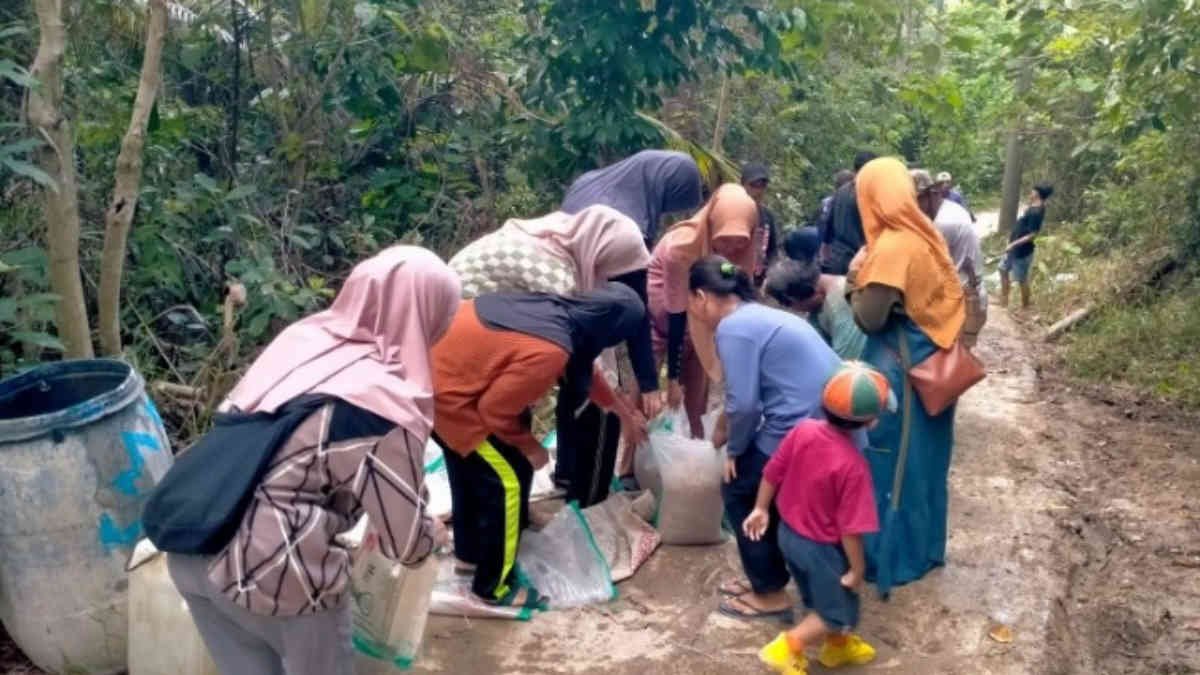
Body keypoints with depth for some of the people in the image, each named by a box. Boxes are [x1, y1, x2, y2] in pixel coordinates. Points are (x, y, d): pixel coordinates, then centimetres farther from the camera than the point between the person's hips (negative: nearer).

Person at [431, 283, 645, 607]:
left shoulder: (555, 308, 0)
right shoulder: (549, 351, -28)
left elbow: (579, 367, 20)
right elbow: (495, 410, -20)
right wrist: (529, 447, -3)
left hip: (440, 362, 10)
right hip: (443, 390, -10)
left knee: (470, 467, 25)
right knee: (507, 481, 0)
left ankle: (469, 553, 45)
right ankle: (493, 586, 16)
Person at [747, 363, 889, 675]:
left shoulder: (803, 430, -14)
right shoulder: (853, 464, -31)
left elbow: (772, 471, -3)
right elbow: (850, 526, -24)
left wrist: (761, 509, 11)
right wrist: (858, 569, -10)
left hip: (788, 533, 7)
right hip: (821, 547, -7)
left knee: (820, 599, 29)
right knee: (840, 614, 16)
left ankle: (837, 646, 49)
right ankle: (786, 647, 13)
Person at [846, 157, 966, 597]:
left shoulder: (891, 248, -22)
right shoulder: (925, 235, 5)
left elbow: (869, 320, -20)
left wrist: (856, 281, -4)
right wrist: (869, 279, 10)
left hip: (899, 368, -9)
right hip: (930, 361, 9)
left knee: (892, 463, 4)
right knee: (921, 459, 19)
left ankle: (891, 558, 17)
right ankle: (923, 546, 33)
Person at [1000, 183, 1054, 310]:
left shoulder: (1036, 212, -26)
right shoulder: (1033, 207, 4)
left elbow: (1032, 235, -27)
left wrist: (1013, 244, -26)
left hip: (1022, 251, -10)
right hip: (1015, 248, 10)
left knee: (1022, 280, 5)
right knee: (1003, 269, 21)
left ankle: (1025, 308, 21)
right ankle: (1003, 300, 32)